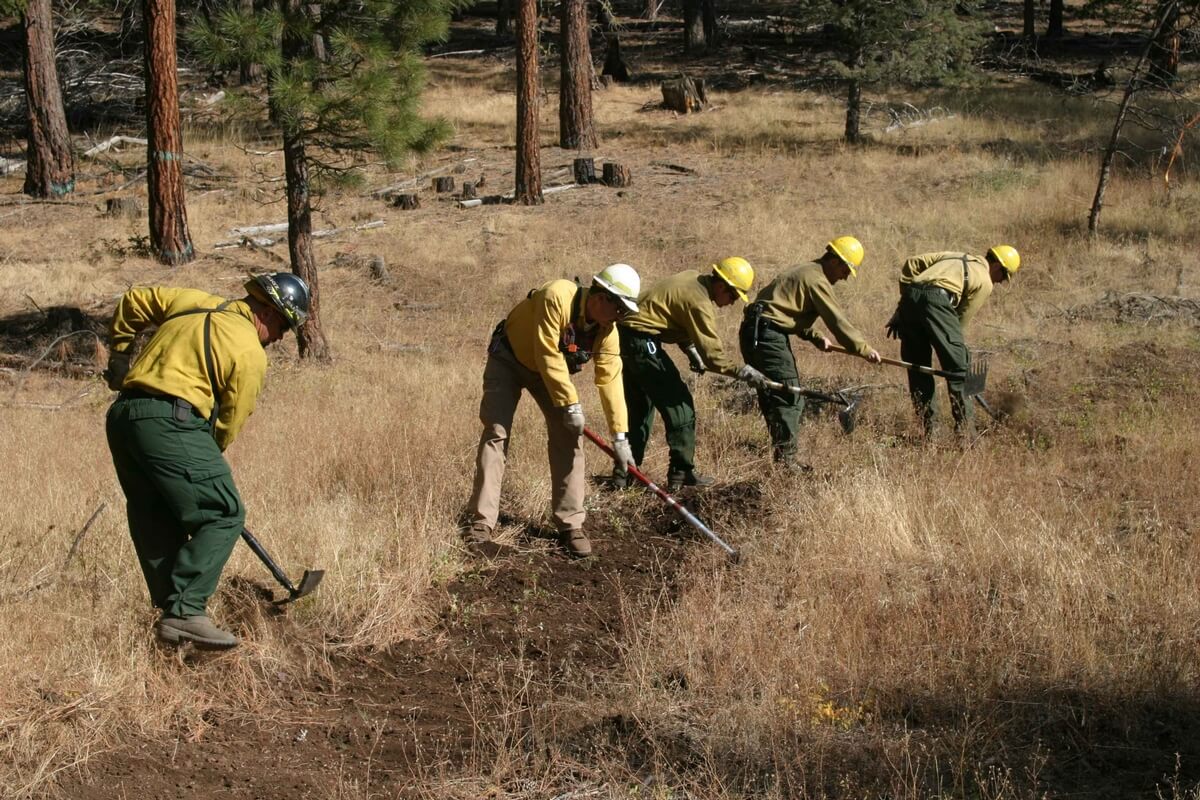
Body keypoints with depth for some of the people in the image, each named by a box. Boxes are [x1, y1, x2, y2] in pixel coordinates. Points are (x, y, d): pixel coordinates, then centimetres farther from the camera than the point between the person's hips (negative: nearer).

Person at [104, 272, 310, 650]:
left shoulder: (192, 301, 19)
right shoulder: (250, 354, -1)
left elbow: (134, 301, 31)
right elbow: (229, 422, 2)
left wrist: (118, 352, 43)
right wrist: (206, 460, 18)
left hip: (121, 416, 9)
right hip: (170, 424, -9)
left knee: (156, 520, 15)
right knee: (224, 516, -5)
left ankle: (169, 607, 16)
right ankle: (184, 611, -12)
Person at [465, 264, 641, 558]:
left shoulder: (607, 329, -18)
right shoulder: (557, 297, -35)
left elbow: (610, 379, -17)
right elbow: (547, 355, -33)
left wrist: (620, 436, -21)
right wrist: (570, 404, -31)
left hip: (552, 368, 5)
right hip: (509, 359, -5)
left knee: (568, 437, -8)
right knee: (496, 432, -13)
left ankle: (570, 524, -2)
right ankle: (482, 522, -11)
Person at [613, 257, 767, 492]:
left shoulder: (694, 279, 10)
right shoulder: (699, 302, -19)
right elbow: (711, 352, -21)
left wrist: (691, 350, 12)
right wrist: (738, 371, -13)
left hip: (627, 336, 10)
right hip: (643, 342, -10)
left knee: (639, 409, 17)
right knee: (679, 403, -4)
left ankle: (623, 474, 21)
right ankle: (681, 473, -1)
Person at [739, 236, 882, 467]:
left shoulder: (806, 272, 22)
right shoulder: (817, 280, -10)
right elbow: (837, 320, -12)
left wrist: (816, 338, 16)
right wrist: (864, 349, -8)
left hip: (754, 333, 11)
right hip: (768, 334, -11)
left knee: (772, 396, 12)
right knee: (789, 397, -10)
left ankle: (782, 456, 16)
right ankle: (785, 457, -11)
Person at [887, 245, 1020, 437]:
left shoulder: (955, 256, 33)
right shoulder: (985, 282, 15)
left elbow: (912, 264, 24)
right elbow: (962, 318, 10)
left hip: (909, 298, 7)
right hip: (935, 300, -7)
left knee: (917, 367, 14)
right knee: (958, 364, 2)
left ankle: (927, 429, 16)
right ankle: (965, 428, -1)